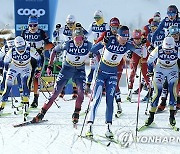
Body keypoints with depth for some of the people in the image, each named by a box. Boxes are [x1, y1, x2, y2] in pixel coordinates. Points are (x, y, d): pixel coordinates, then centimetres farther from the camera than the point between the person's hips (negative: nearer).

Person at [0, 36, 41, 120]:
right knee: (8, 87, -8)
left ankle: (26, 103, -19)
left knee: (25, 84, -25)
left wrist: (38, 70, -5)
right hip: (14, 68, 0)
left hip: (26, 68, 0)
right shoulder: (11, 52, -26)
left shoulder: (30, 50, -28)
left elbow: (38, 58, -9)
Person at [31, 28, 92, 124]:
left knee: (81, 92, -20)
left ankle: (76, 114, -2)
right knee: (55, 92, -4)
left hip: (80, 70, 1)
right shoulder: (68, 44, -22)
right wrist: (49, 66, -6)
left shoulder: (88, 45, -19)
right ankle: (42, 113, 3)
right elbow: (54, 50, -6)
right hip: (67, 68, -1)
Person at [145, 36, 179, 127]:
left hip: (173, 70, 0)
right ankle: (151, 115, 3)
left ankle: (172, 116, -6)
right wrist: (150, 71, 2)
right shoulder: (158, 50, -26)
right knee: (157, 93, -8)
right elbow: (150, 60, -8)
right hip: (160, 70, 0)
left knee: (172, 91, -16)